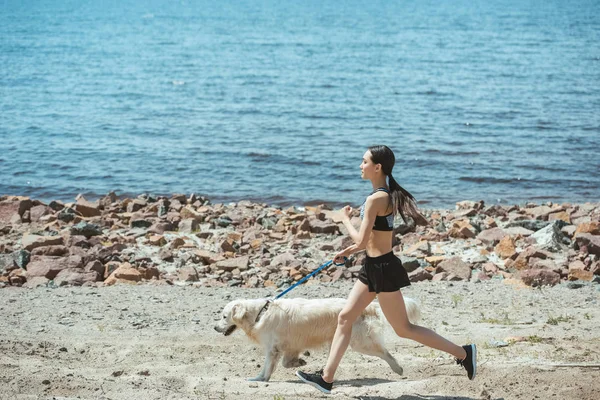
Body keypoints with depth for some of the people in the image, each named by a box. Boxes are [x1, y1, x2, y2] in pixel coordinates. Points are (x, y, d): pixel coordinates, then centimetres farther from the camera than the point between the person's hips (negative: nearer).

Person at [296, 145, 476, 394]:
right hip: (374, 267, 10)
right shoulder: (387, 195, 9)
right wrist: (347, 252, 21)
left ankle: (463, 353, 9)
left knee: (403, 329, 0)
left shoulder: (375, 199, -21)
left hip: (383, 269, -10)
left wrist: (345, 218, -5)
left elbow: (361, 241, -20)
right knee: (345, 318, 10)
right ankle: (326, 378, 14)